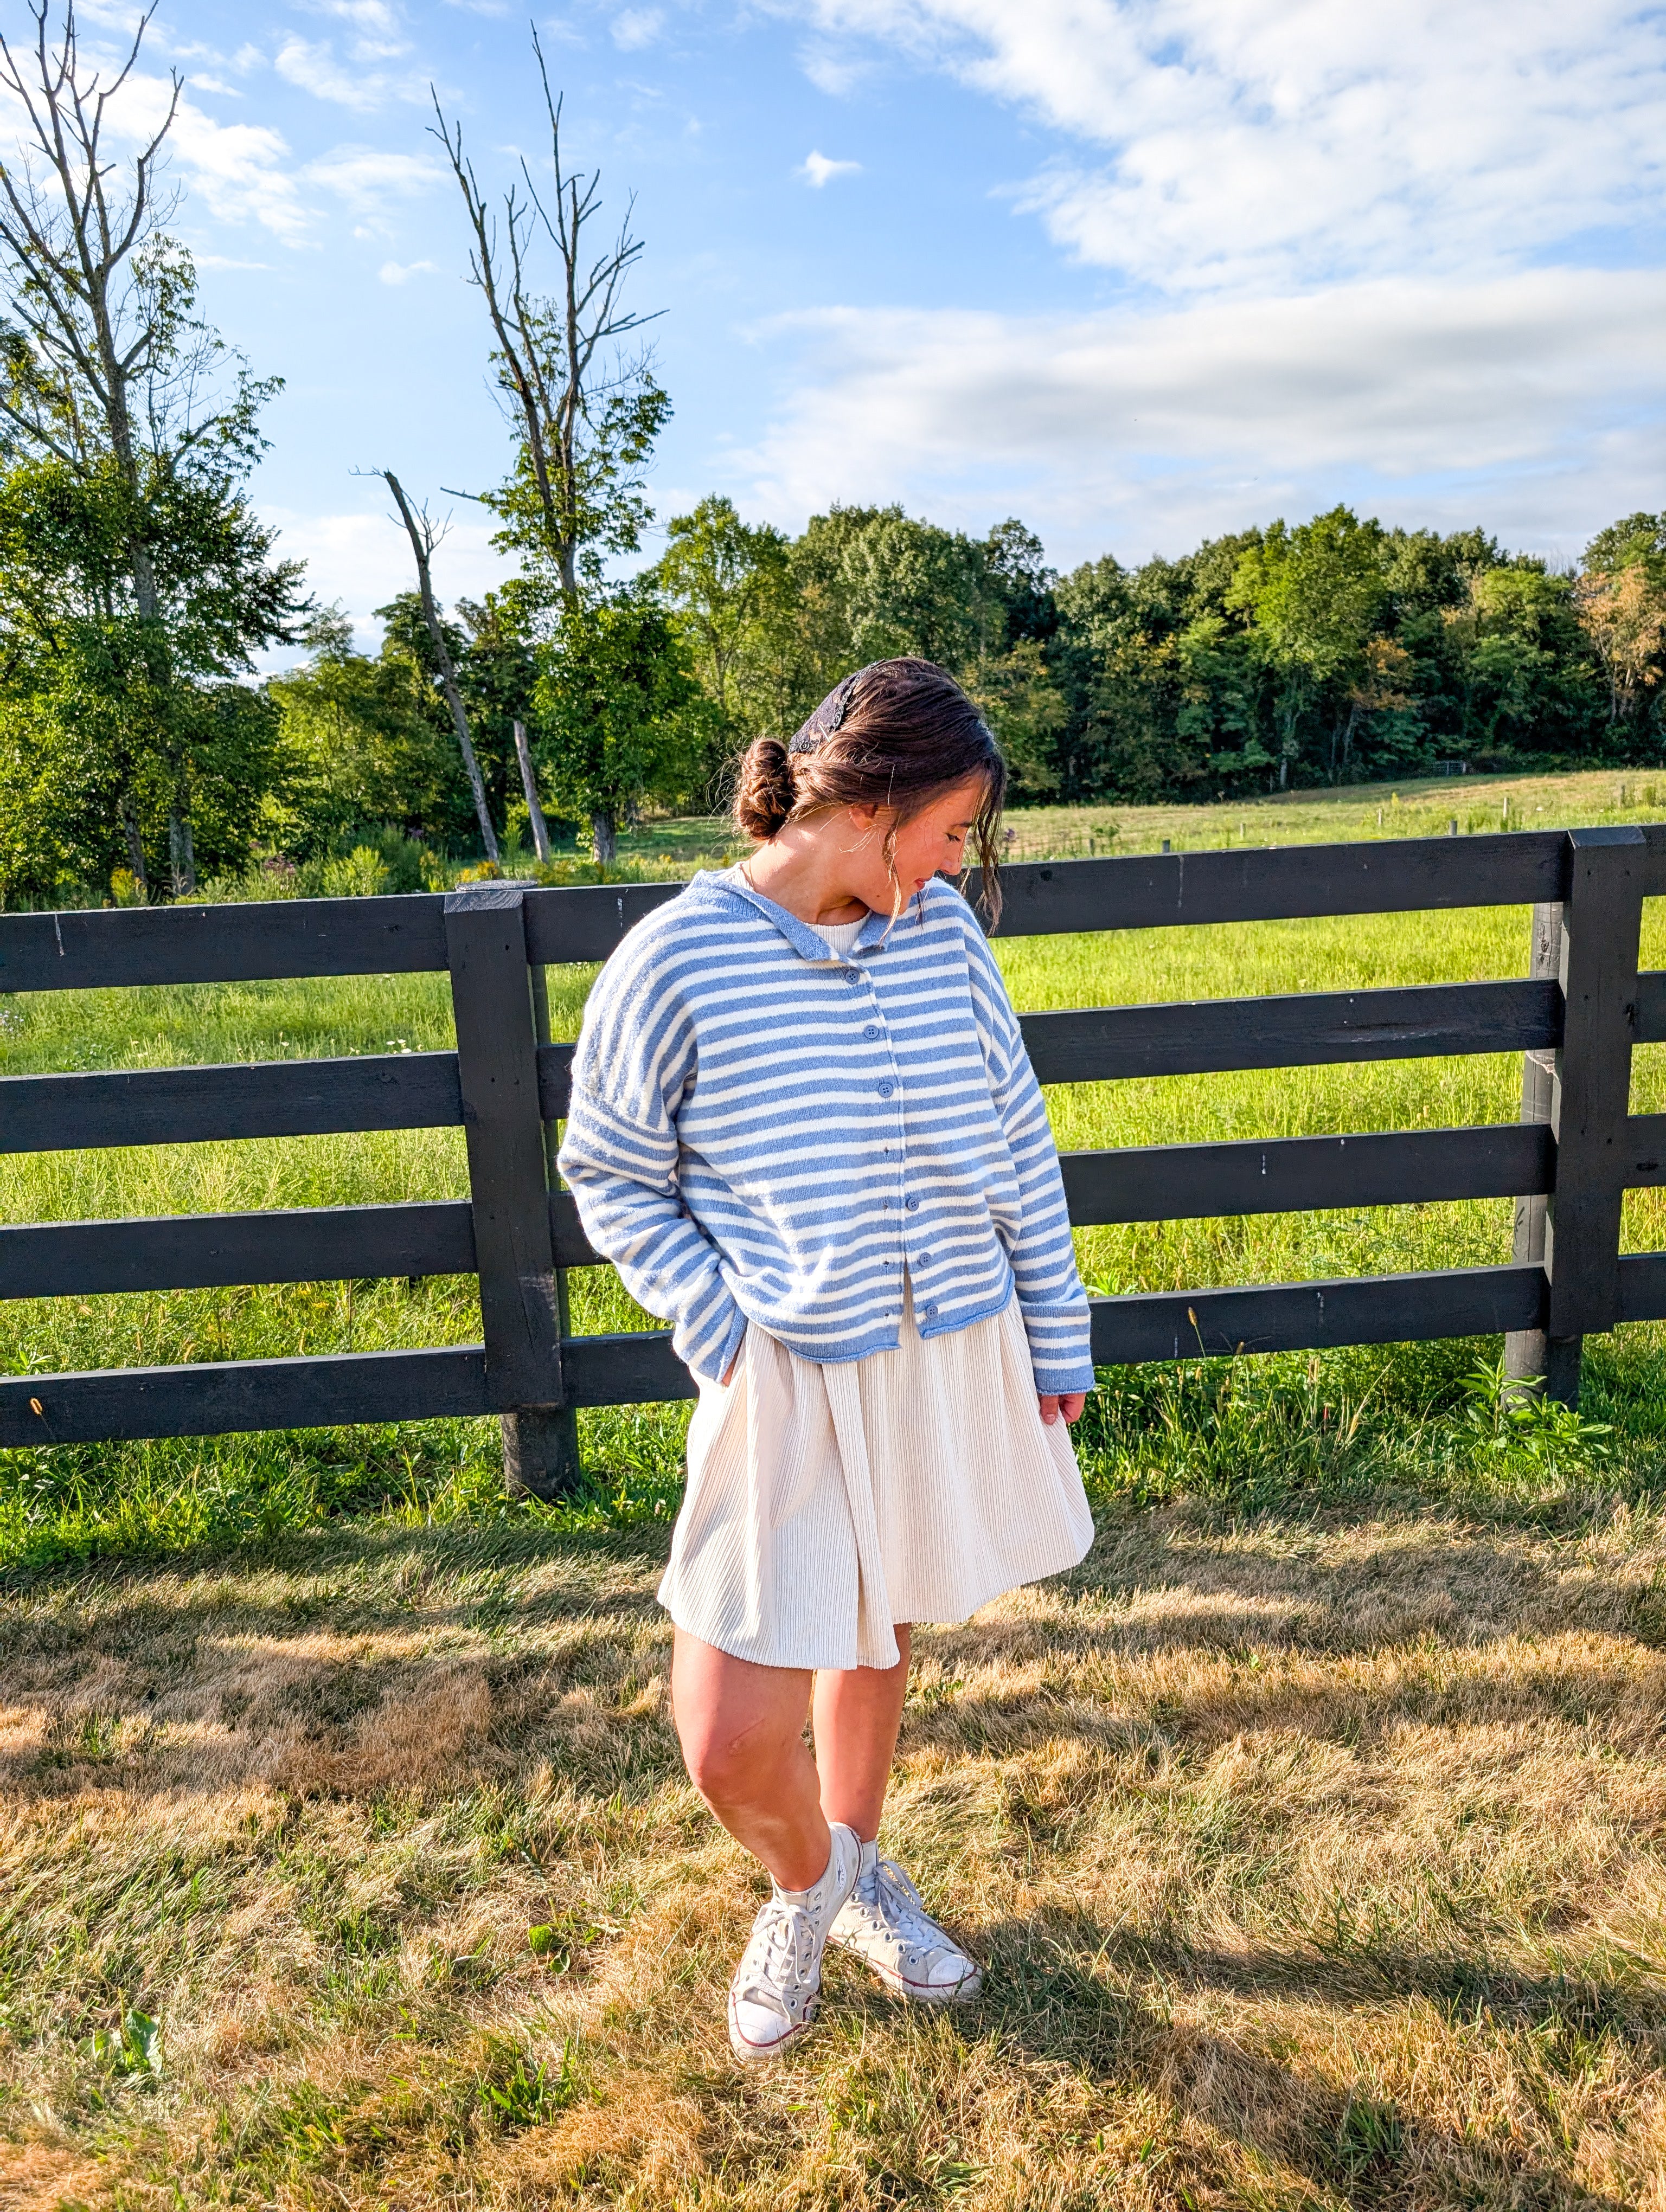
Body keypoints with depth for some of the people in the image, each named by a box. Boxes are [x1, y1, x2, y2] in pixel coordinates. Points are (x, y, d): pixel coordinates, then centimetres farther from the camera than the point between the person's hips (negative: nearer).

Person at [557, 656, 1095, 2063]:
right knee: (730, 1739, -3)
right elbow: (609, 1175, -2)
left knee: (879, 1634, 23)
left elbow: (1017, 1144, 7)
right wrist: (722, 1334, -11)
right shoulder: (676, 961, -14)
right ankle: (809, 1879, 34)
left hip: (959, 1368, 4)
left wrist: (1057, 1339, 12)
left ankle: (856, 1871, 51)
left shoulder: (943, 933, -2)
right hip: (787, 1391, -4)